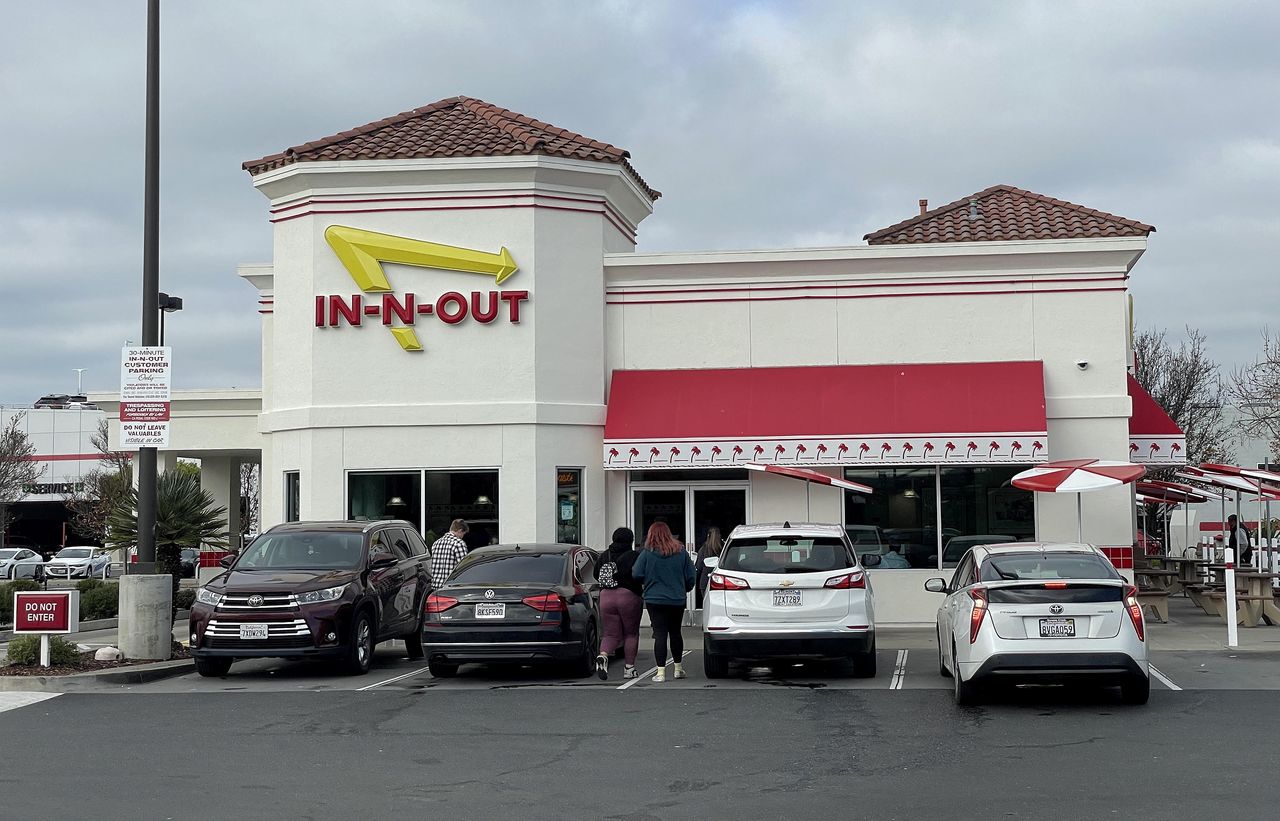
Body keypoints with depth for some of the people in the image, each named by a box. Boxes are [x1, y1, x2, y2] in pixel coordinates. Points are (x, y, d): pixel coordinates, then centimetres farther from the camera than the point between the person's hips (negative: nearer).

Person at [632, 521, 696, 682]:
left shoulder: (647, 554, -8)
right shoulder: (681, 552, -1)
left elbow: (636, 574, -10)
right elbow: (691, 577, 3)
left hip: (654, 600, -3)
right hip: (677, 601, 3)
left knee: (660, 634, -2)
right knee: (675, 633, 18)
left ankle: (661, 672, -6)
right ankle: (678, 668, 26)